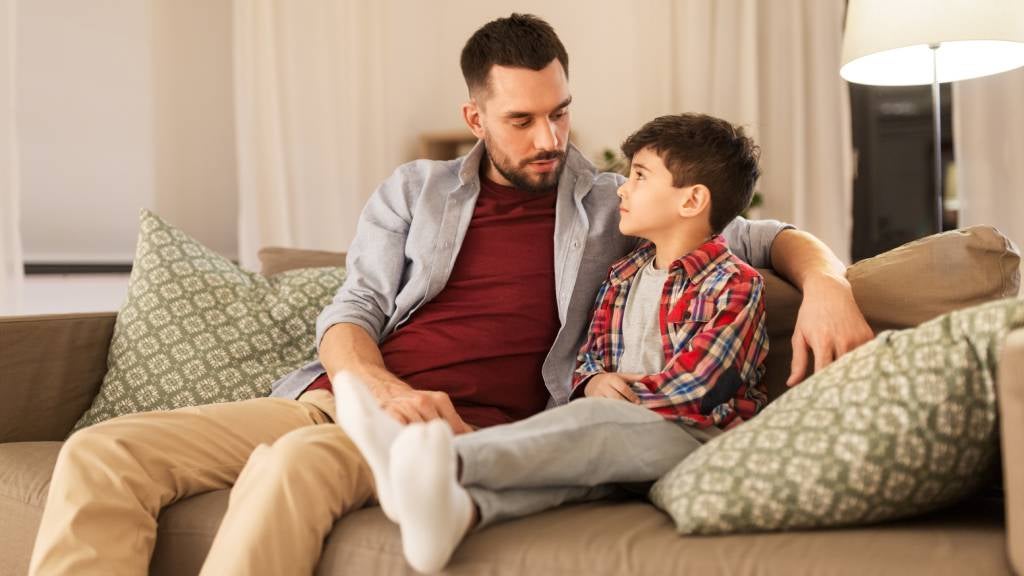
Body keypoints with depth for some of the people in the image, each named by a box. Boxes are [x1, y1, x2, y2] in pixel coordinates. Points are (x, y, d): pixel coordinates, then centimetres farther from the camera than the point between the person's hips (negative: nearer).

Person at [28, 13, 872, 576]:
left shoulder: (607, 204, 14)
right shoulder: (414, 191, 17)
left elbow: (755, 233, 14)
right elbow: (349, 315, 10)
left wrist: (823, 276, -9)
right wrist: (384, 388, -12)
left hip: (465, 424, -3)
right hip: (344, 393, 4)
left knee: (295, 464, -38)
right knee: (102, 452, -16)